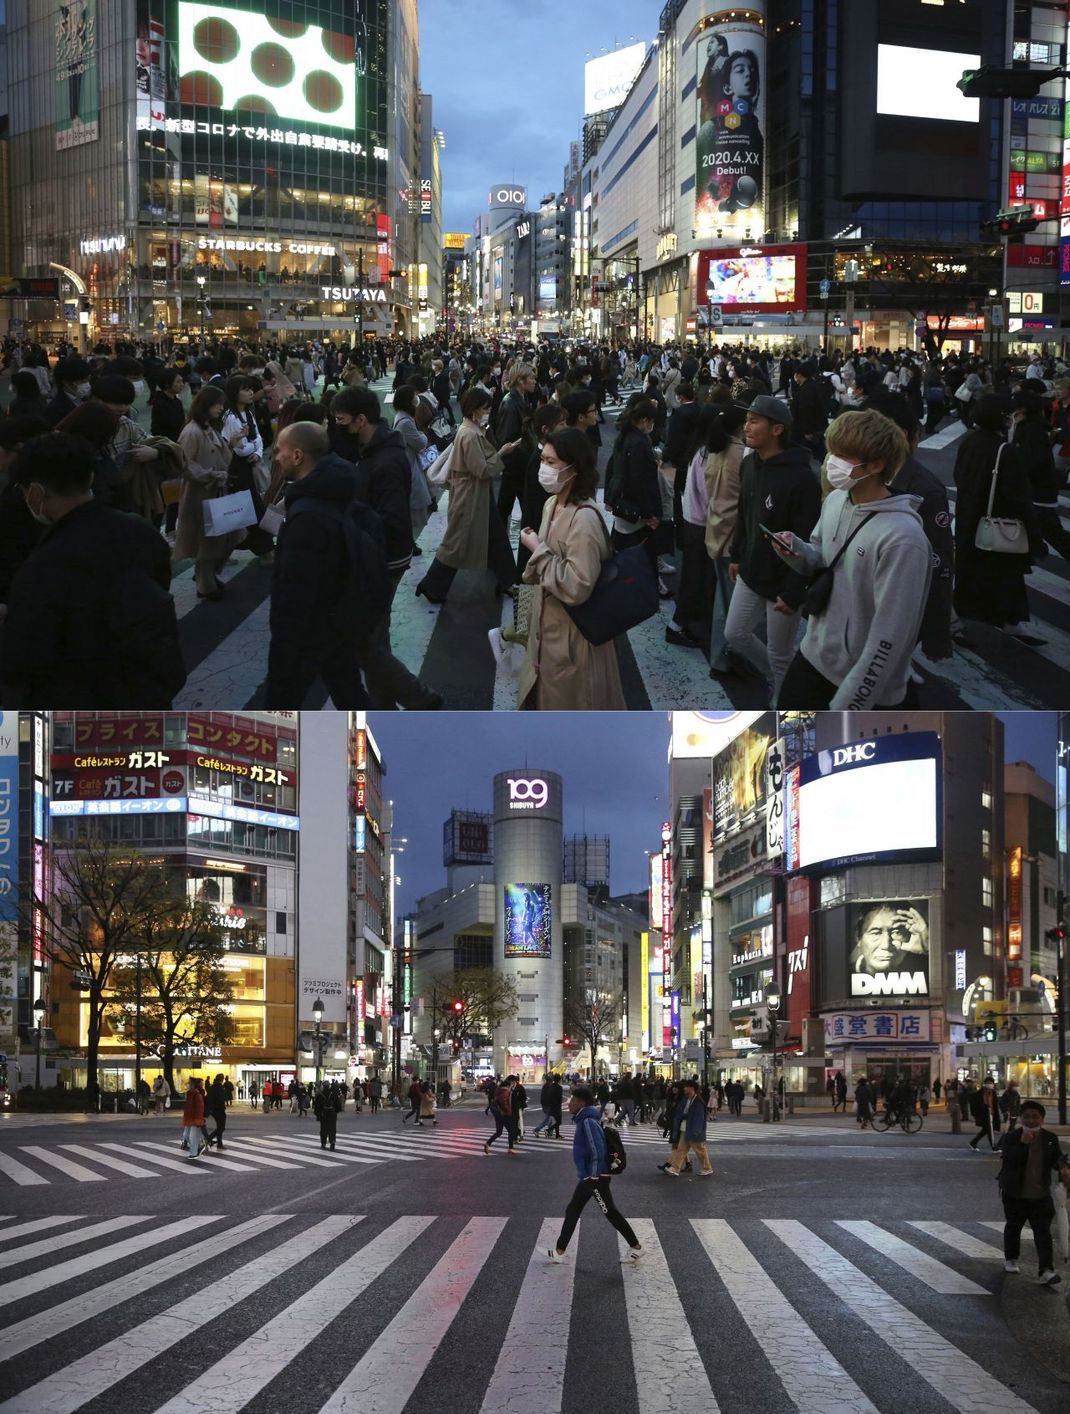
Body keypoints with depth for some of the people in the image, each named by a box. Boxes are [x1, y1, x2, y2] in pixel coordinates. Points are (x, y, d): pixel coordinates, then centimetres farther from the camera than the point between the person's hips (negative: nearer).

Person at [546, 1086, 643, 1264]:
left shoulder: (588, 1123, -21)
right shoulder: (583, 1121, 10)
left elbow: (598, 1151, -26)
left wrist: (593, 1176, -21)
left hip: (596, 1178, -10)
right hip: (588, 1177, 10)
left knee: (611, 1212, 0)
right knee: (572, 1211, 12)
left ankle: (636, 1247, 11)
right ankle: (560, 1251, 16)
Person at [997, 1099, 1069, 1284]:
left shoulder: (1050, 1139, -1)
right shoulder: (1012, 1138, -10)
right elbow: (1009, 1160, -23)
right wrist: (1023, 1143, -32)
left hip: (1040, 1195, 1)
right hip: (1015, 1194, -1)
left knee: (1043, 1233, -5)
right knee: (1013, 1227, 17)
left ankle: (1046, 1269, -8)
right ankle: (1010, 1259, 38)